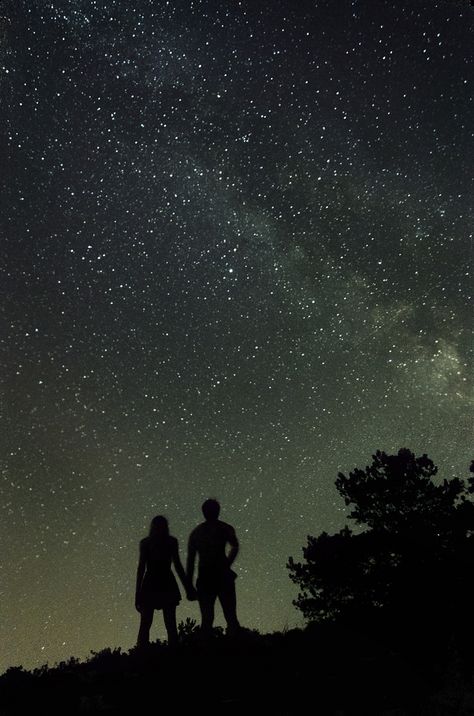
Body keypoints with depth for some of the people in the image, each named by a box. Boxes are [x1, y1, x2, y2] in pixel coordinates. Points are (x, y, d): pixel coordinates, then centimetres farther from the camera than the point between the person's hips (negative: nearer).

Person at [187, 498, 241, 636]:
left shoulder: (195, 532, 16)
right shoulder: (224, 528, 7)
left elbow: (190, 560, 12)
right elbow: (235, 546, -11)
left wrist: (189, 585, 13)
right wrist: (227, 565, -7)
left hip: (204, 578, 3)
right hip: (222, 576, -3)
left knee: (206, 618, 6)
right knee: (230, 615, 0)